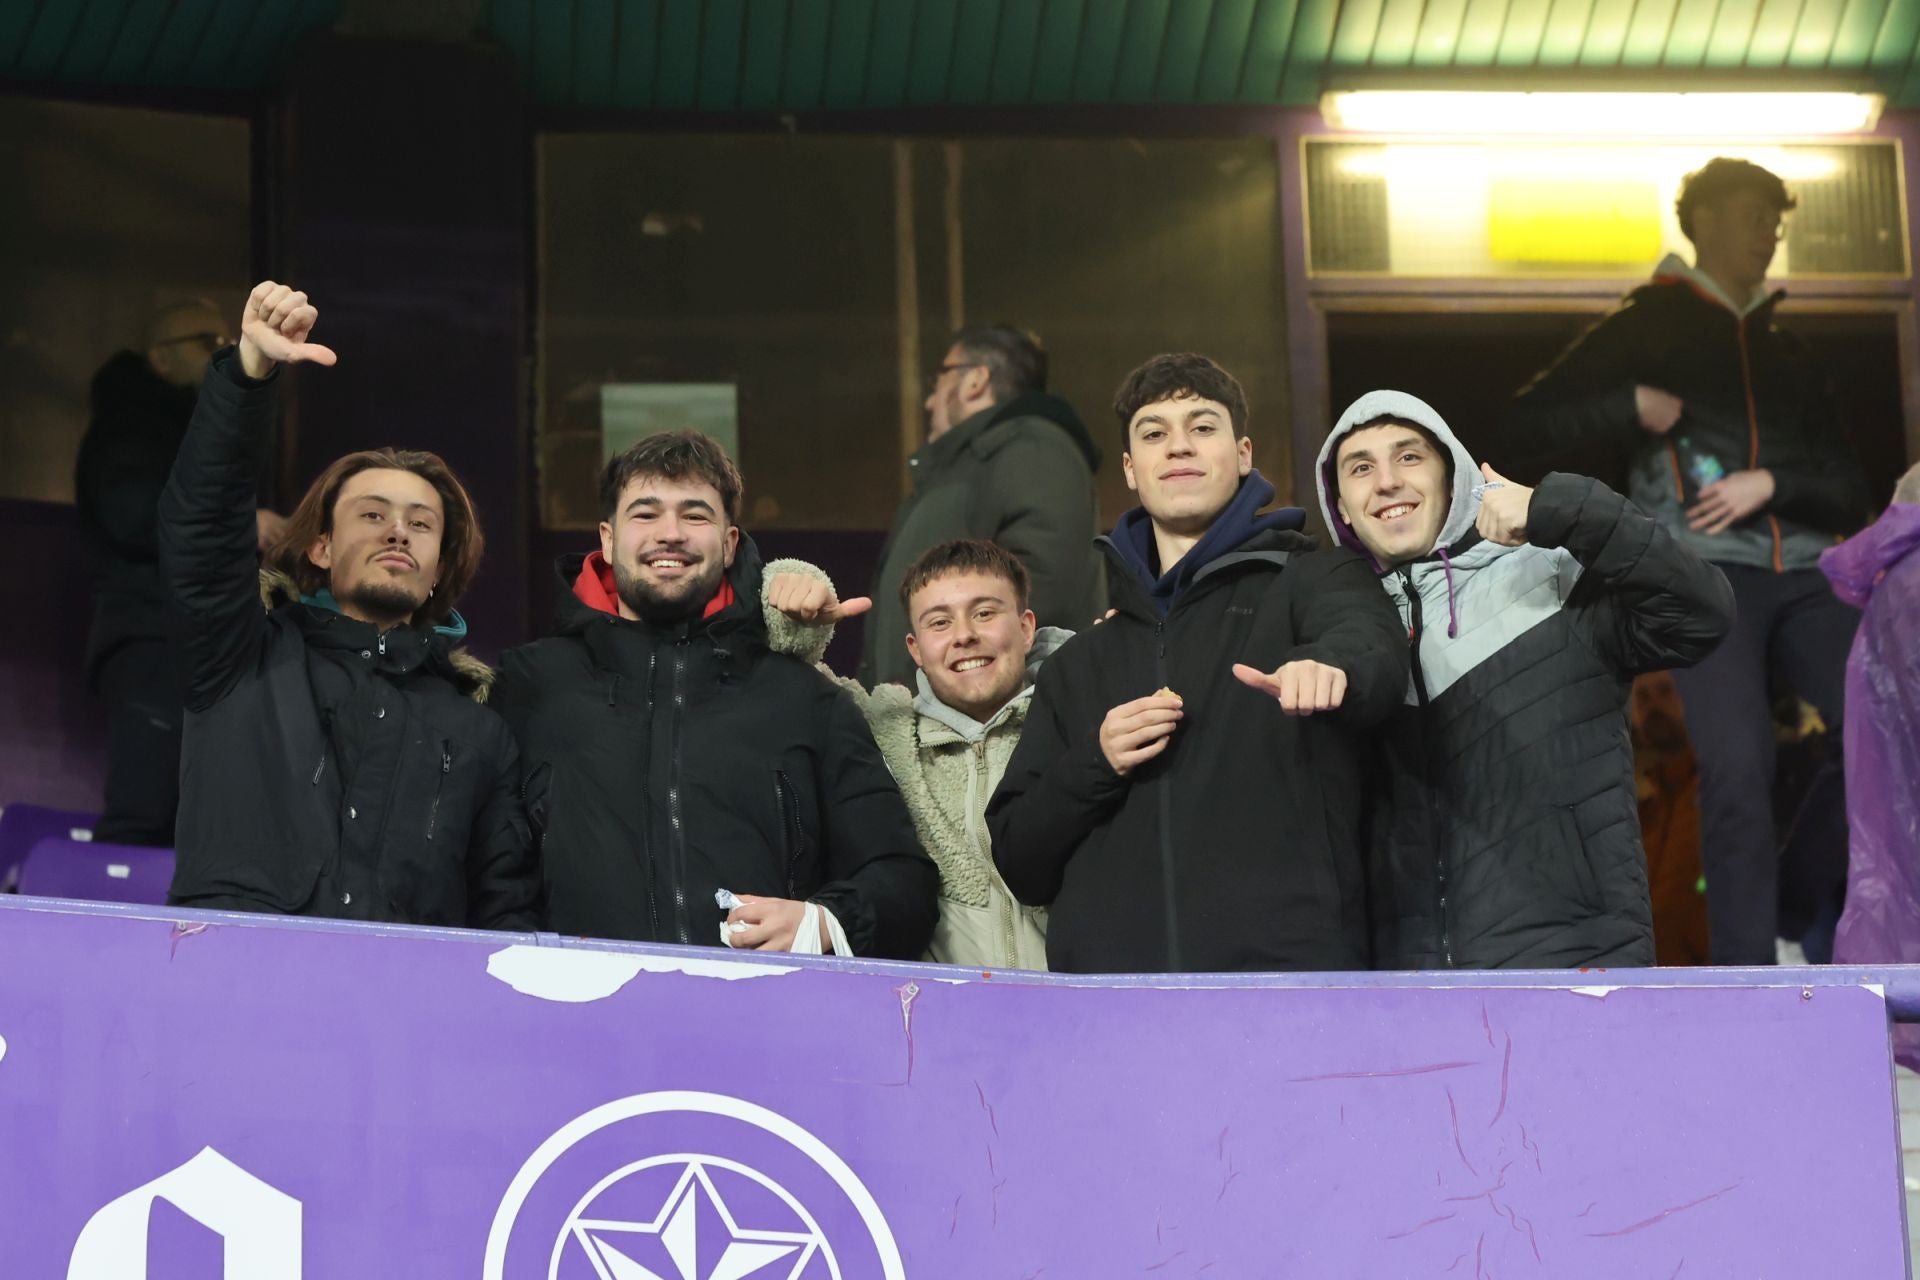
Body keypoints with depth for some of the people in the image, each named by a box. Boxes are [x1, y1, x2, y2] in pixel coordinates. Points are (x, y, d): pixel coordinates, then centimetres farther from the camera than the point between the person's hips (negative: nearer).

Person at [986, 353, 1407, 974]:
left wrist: (1329, 665, -38)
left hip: (1288, 969, -3)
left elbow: (1374, 644, -15)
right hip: (1106, 967, 3)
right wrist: (1096, 766, -1)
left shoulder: (1312, 580, 10)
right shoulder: (1080, 664, 21)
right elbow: (1017, 862, 17)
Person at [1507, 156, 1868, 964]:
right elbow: (1534, 421, 7)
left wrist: (1770, 483, -4)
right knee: (1738, 770, -19)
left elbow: (1850, 495, 16)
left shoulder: (1787, 353, 23)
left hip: (1806, 574, 5)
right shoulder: (1649, 324, 11)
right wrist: (1632, 406, -8)